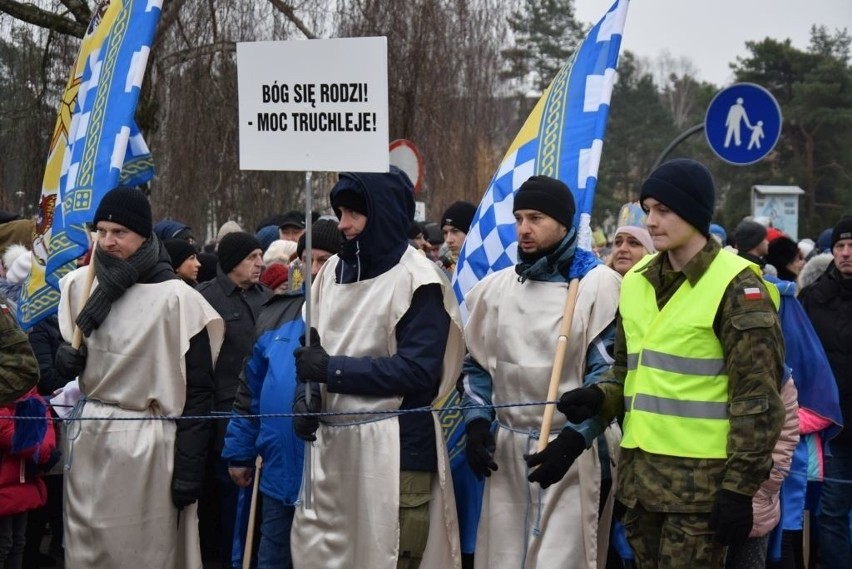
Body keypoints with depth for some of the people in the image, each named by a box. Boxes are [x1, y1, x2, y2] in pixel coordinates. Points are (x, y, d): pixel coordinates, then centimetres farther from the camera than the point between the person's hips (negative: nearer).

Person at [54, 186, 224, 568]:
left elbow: (199, 390, -8)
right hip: (87, 437, 5)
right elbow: (53, 348, 20)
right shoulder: (76, 285, 4)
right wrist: (62, 359, -5)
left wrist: (189, 468, -10)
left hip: (148, 441, -4)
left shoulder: (176, 298, -10)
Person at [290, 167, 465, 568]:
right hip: (332, 443, 7)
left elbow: (418, 370, -17)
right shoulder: (332, 271, 11)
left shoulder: (418, 280, -9)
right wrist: (306, 394, -4)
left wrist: (334, 369, -17)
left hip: (394, 448, -6)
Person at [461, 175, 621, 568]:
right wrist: (477, 422, 2)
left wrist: (572, 440, -17)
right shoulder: (495, 287, 11)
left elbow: (606, 376, -9)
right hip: (507, 449, 5)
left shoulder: (598, 285, -5)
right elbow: (478, 363, 17)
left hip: (573, 448, -5)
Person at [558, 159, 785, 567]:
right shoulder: (638, 281, 12)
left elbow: (758, 399, -11)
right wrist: (599, 397, 1)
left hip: (700, 478, -7)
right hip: (639, 471, 7)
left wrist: (740, 485, -14)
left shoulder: (736, 287, -9)